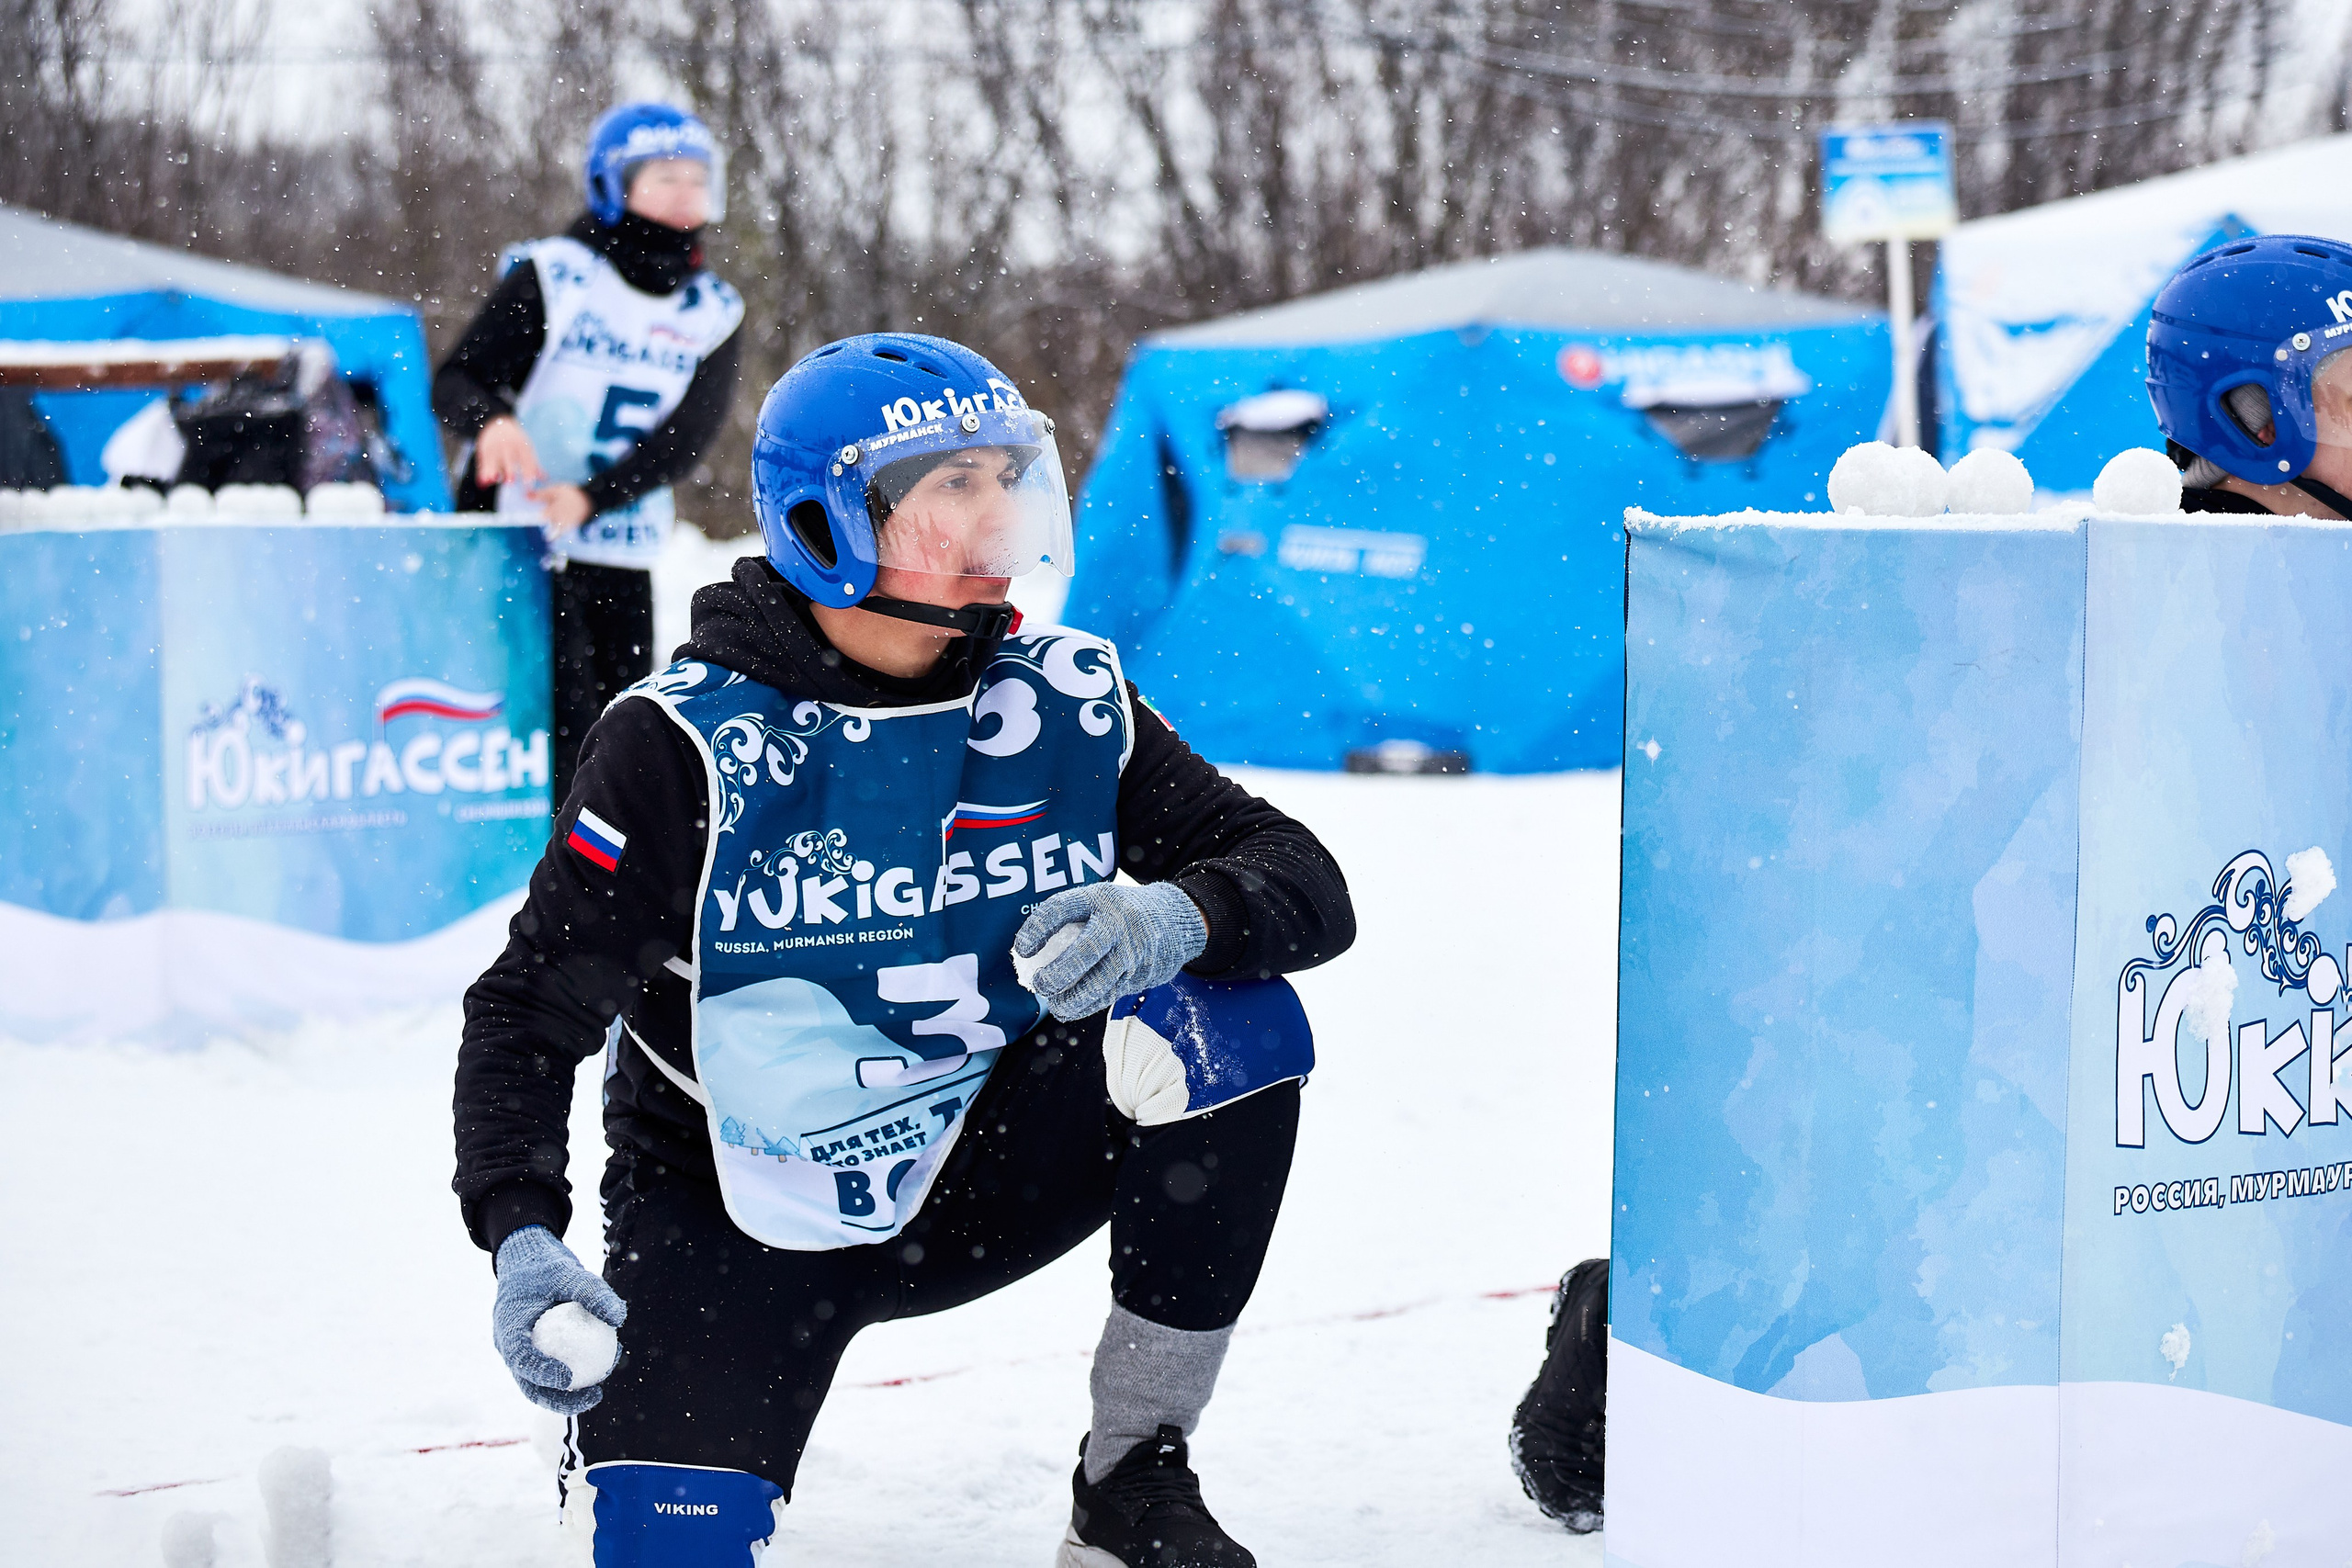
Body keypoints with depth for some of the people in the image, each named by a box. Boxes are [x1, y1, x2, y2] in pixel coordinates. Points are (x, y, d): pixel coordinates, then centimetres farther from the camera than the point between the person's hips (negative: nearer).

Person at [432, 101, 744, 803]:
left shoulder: (713, 316, 6)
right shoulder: (551, 277, -5)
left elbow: (688, 435, -6)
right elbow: (455, 381, -6)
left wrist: (592, 496, -22)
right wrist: (492, 421, -31)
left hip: (623, 553, 5)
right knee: (565, 720, -16)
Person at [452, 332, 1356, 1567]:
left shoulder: (1065, 704, -6)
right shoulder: (687, 747, -17)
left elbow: (1307, 885, -9)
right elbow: (526, 1013, -14)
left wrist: (1178, 918, -32)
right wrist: (519, 1236, -30)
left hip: (975, 1175, 4)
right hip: (736, 1221, -4)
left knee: (1234, 1017, -20)